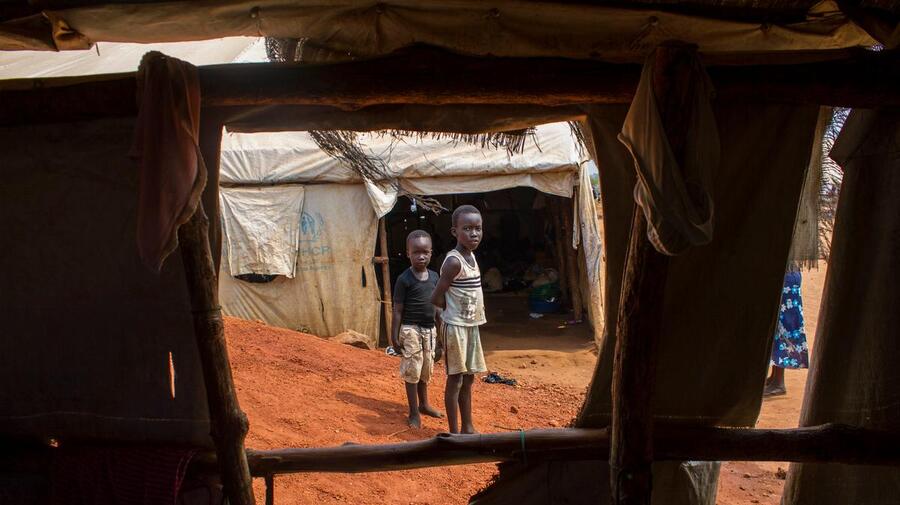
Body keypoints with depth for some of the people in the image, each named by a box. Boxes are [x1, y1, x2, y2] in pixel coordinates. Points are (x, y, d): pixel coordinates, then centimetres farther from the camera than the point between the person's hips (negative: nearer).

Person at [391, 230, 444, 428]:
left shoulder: (434, 276, 5)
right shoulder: (404, 279, -13)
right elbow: (398, 310, -10)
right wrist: (394, 336, -11)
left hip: (429, 329, 6)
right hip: (411, 330, -6)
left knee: (426, 370, 18)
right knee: (412, 371, 0)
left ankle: (424, 404, 34)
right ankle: (414, 413, 8)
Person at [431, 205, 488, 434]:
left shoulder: (471, 256, 7)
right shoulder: (454, 261, -20)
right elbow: (436, 298, -20)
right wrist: (453, 312, -3)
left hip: (471, 326, 8)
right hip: (455, 327, -8)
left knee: (468, 379, 15)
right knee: (455, 380, 0)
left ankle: (467, 427, 26)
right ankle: (455, 432, 8)